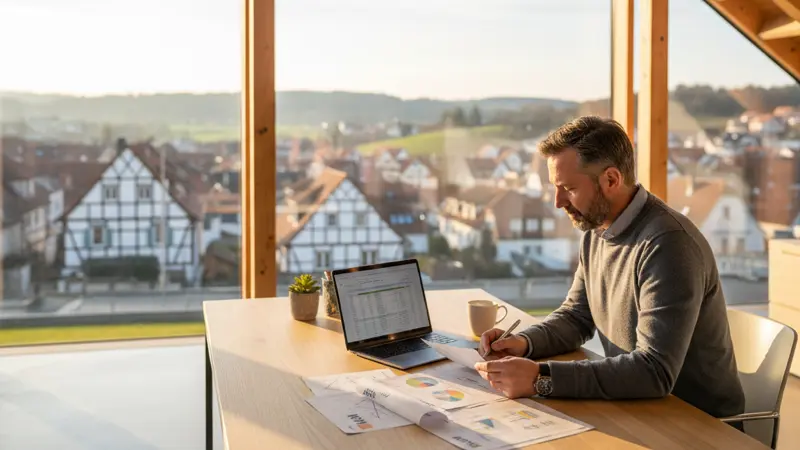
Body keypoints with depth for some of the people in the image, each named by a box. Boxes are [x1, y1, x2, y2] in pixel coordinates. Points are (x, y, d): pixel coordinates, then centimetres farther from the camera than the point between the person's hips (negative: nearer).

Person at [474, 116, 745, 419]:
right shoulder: (596, 229, 2)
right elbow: (577, 316, 13)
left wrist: (542, 378, -34)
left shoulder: (667, 245, -25)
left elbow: (655, 371, -31)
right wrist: (525, 342, -7)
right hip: (638, 407, 7)